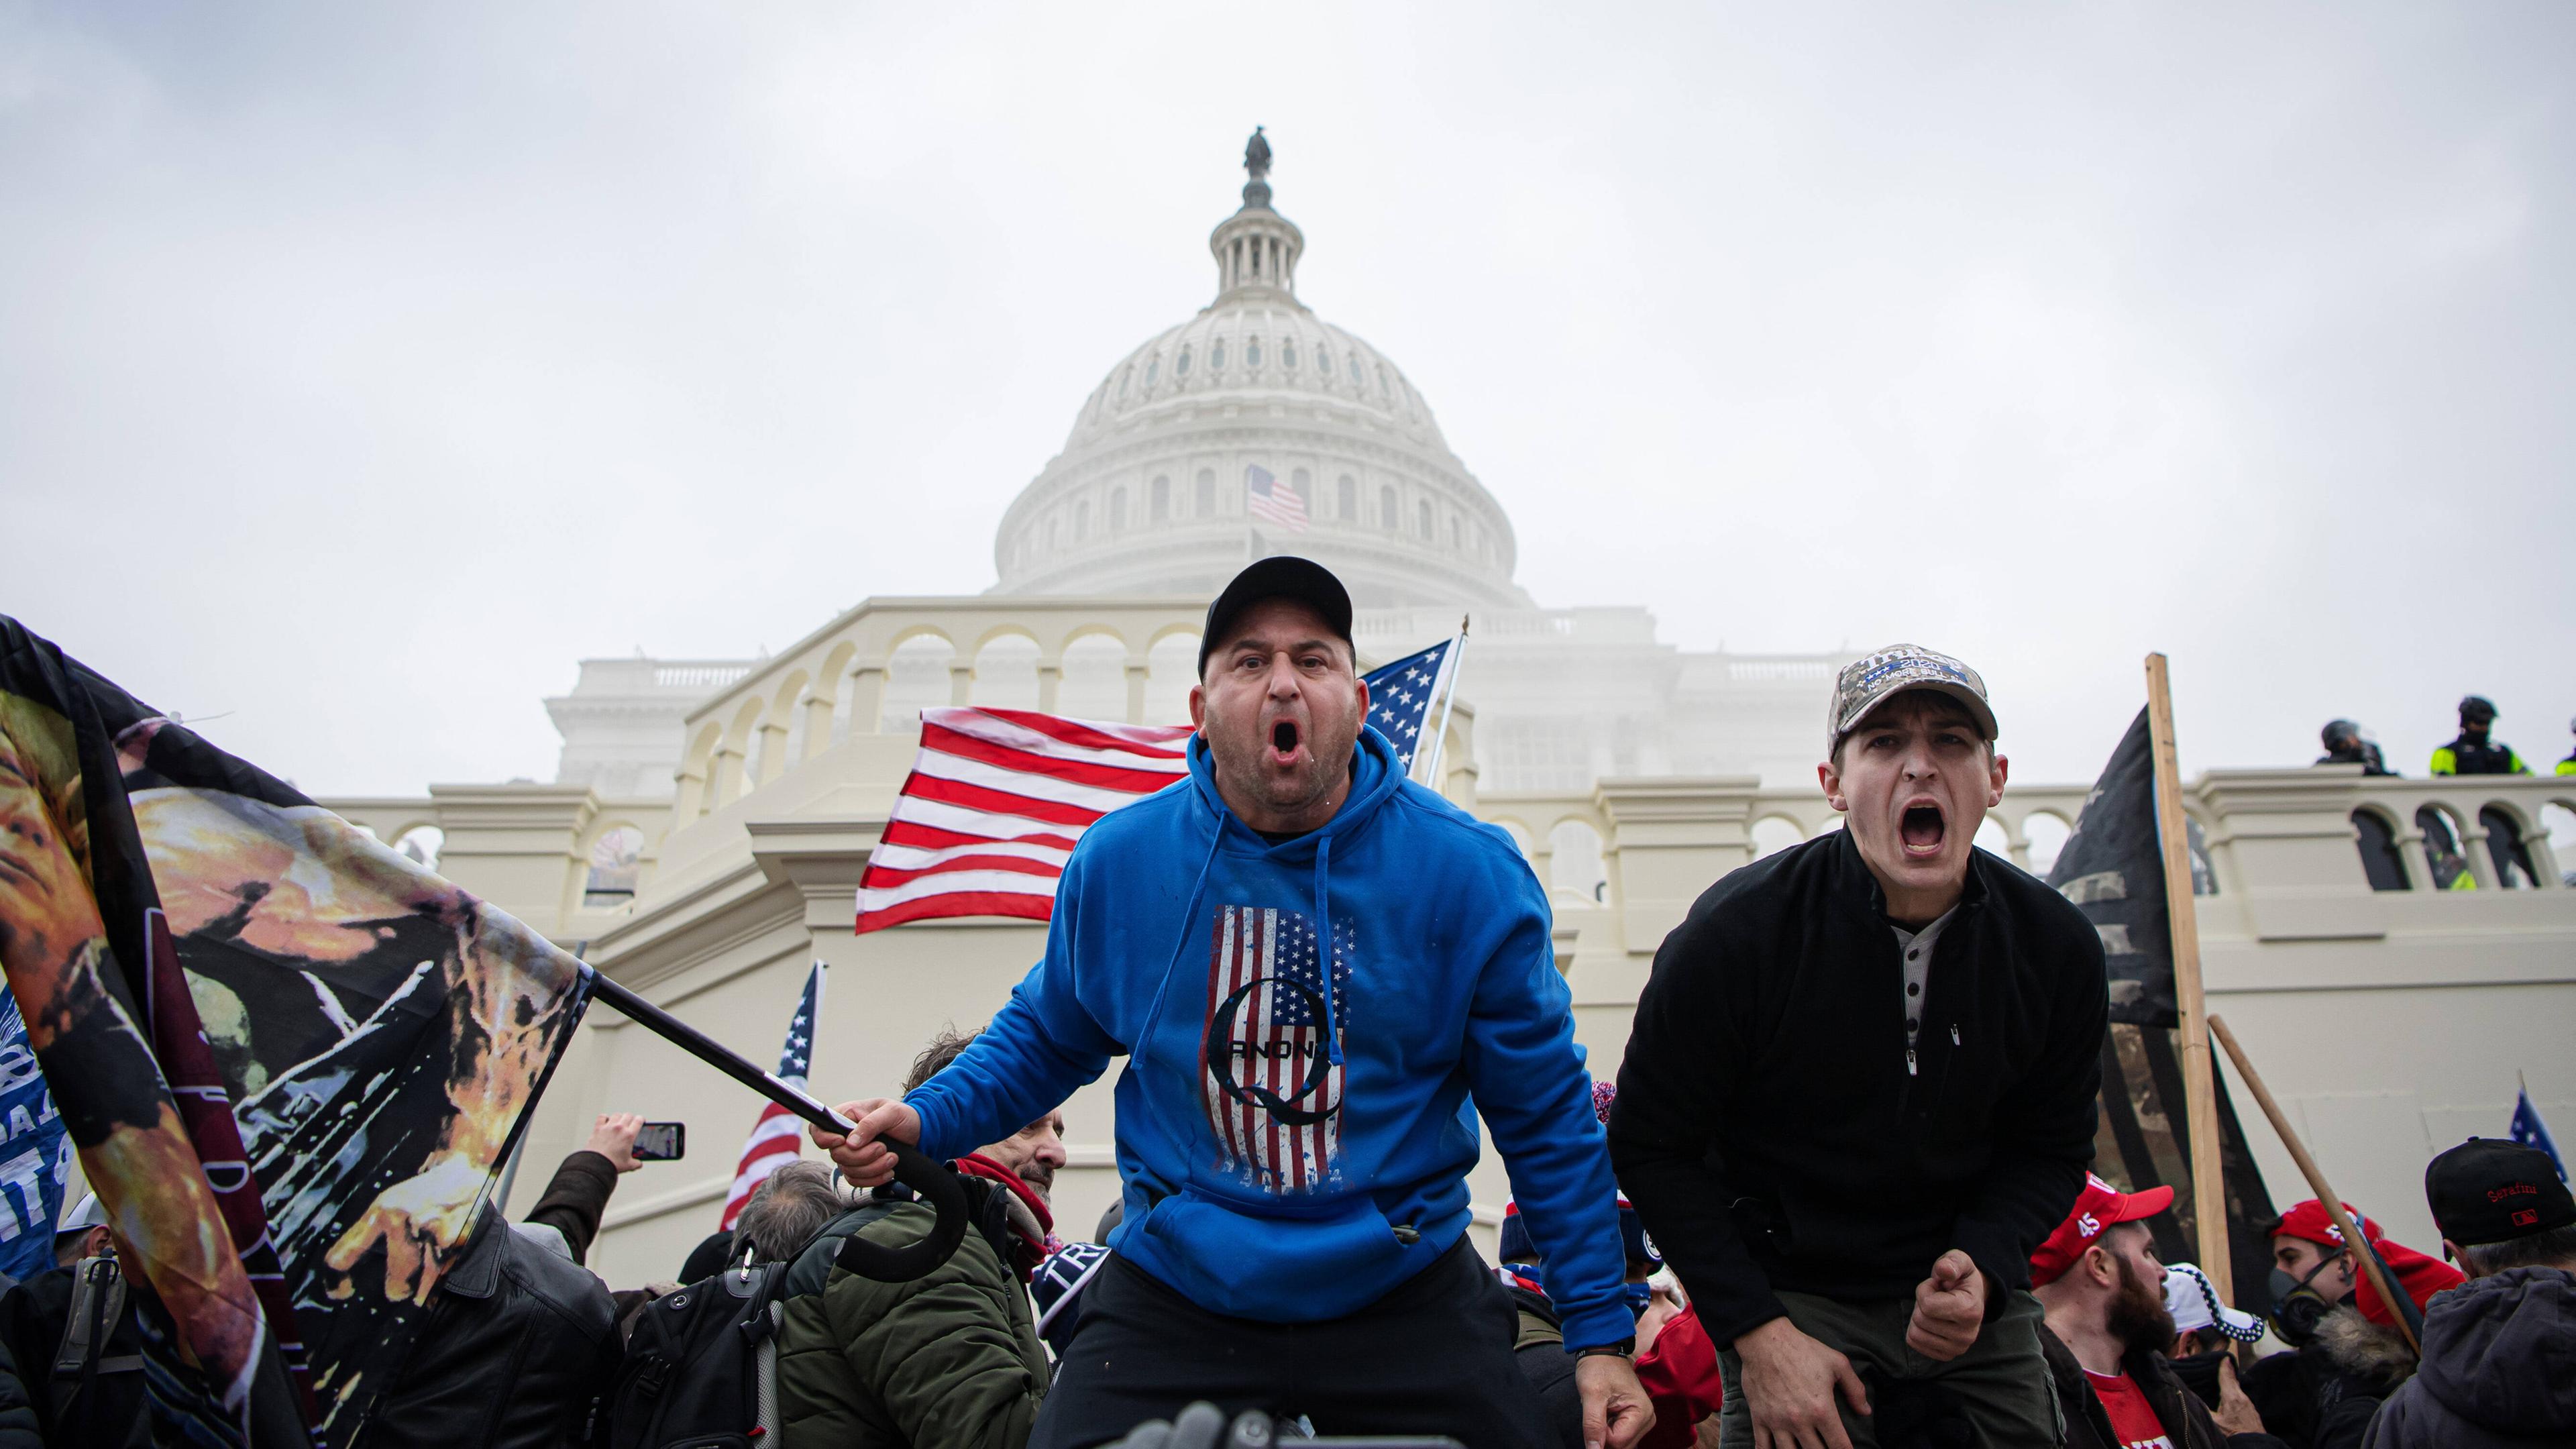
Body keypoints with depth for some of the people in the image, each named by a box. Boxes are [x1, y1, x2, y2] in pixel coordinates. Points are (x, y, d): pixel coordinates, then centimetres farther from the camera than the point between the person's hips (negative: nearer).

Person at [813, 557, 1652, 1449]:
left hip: (1406, 1303, 0)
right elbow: (1045, 1036, 12)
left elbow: (1547, 1118, -4)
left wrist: (1599, 1332, -6)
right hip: (1171, 1302, 1)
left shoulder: (1470, 873, -10)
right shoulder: (1117, 863, -5)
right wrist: (927, 1120, -5)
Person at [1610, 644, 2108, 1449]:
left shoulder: (2058, 948, -8)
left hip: (1974, 1297, 4)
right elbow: (1650, 1147, -12)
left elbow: (2052, 1152, 4)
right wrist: (1756, 1332, -18)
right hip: (1789, 1298, -3)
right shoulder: (1734, 934, -19)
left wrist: (1982, 1267, -15)